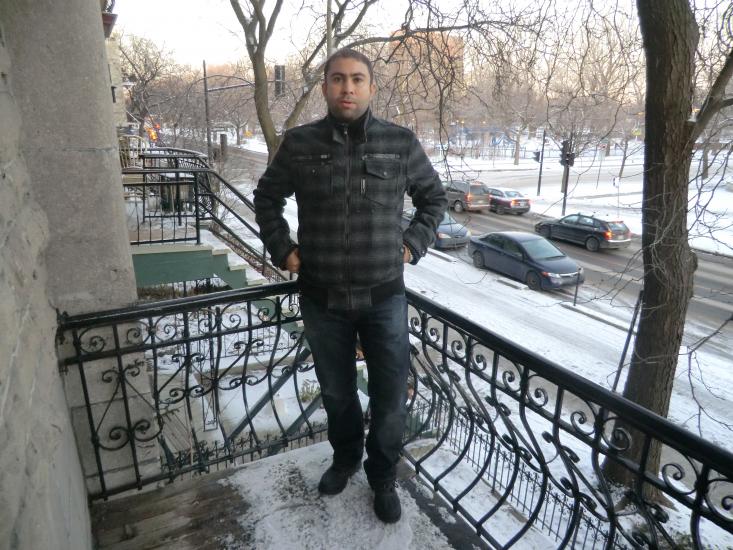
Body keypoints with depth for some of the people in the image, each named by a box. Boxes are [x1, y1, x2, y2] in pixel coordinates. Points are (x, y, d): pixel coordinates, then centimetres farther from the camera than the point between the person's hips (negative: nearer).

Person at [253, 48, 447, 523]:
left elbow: (435, 198, 12)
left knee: (391, 399, 8)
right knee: (336, 393, 18)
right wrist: (282, 249, 4)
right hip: (322, 299, 1)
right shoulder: (299, 144, -2)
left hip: (384, 297, 0)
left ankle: (383, 477, 35)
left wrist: (414, 245, 2)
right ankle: (345, 458, 47)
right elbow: (267, 198, 13)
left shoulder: (401, 143, -2)